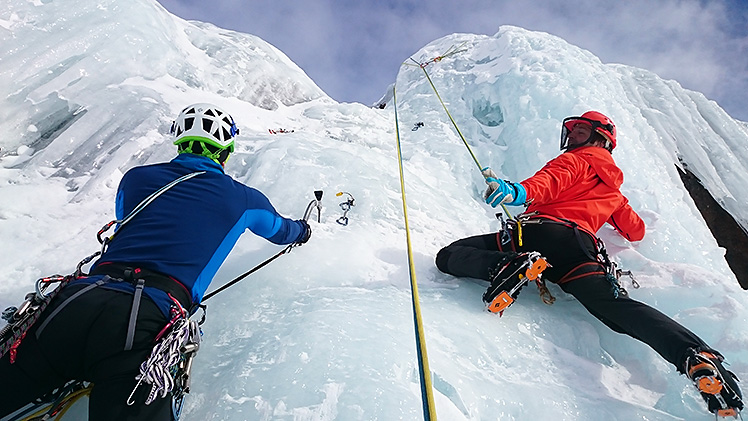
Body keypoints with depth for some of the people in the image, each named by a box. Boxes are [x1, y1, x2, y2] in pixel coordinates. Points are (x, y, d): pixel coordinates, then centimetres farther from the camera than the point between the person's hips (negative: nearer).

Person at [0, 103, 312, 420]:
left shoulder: (136, 178, 20)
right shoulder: (243, 199, 13)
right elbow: (280, 230, 34)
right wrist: (302, 229, 58)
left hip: (79, 298, 4)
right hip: (149, 320, -4)